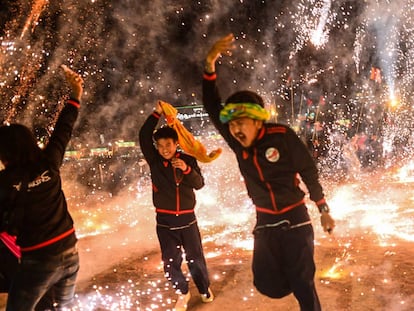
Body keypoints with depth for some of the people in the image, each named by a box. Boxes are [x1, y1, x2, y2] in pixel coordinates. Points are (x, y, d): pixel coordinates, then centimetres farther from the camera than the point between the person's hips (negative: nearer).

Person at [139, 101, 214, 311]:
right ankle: (182, 293, 27)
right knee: (171, 261, 4)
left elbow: (199, 184, -9)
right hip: (164, 221, 0)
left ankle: (204, 288, 34)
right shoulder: (154, 161, -4)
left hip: (187, 219, 0)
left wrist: (187, 169, -27)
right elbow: (143, 136, -15)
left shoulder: (188, 160, -3)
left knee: (195, 258, 10)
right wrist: (156, 114, -22)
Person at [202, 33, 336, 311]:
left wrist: (324, 210, -2)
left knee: (302, 283, -2)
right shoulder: (237, 142, -5)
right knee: (269, 285, 5)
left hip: (295, 218, -4)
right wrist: (210, 65, -24)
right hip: (265, 221, 4)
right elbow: (212, 107, -12)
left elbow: (309, 172, -7)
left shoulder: (281, 136, -16)